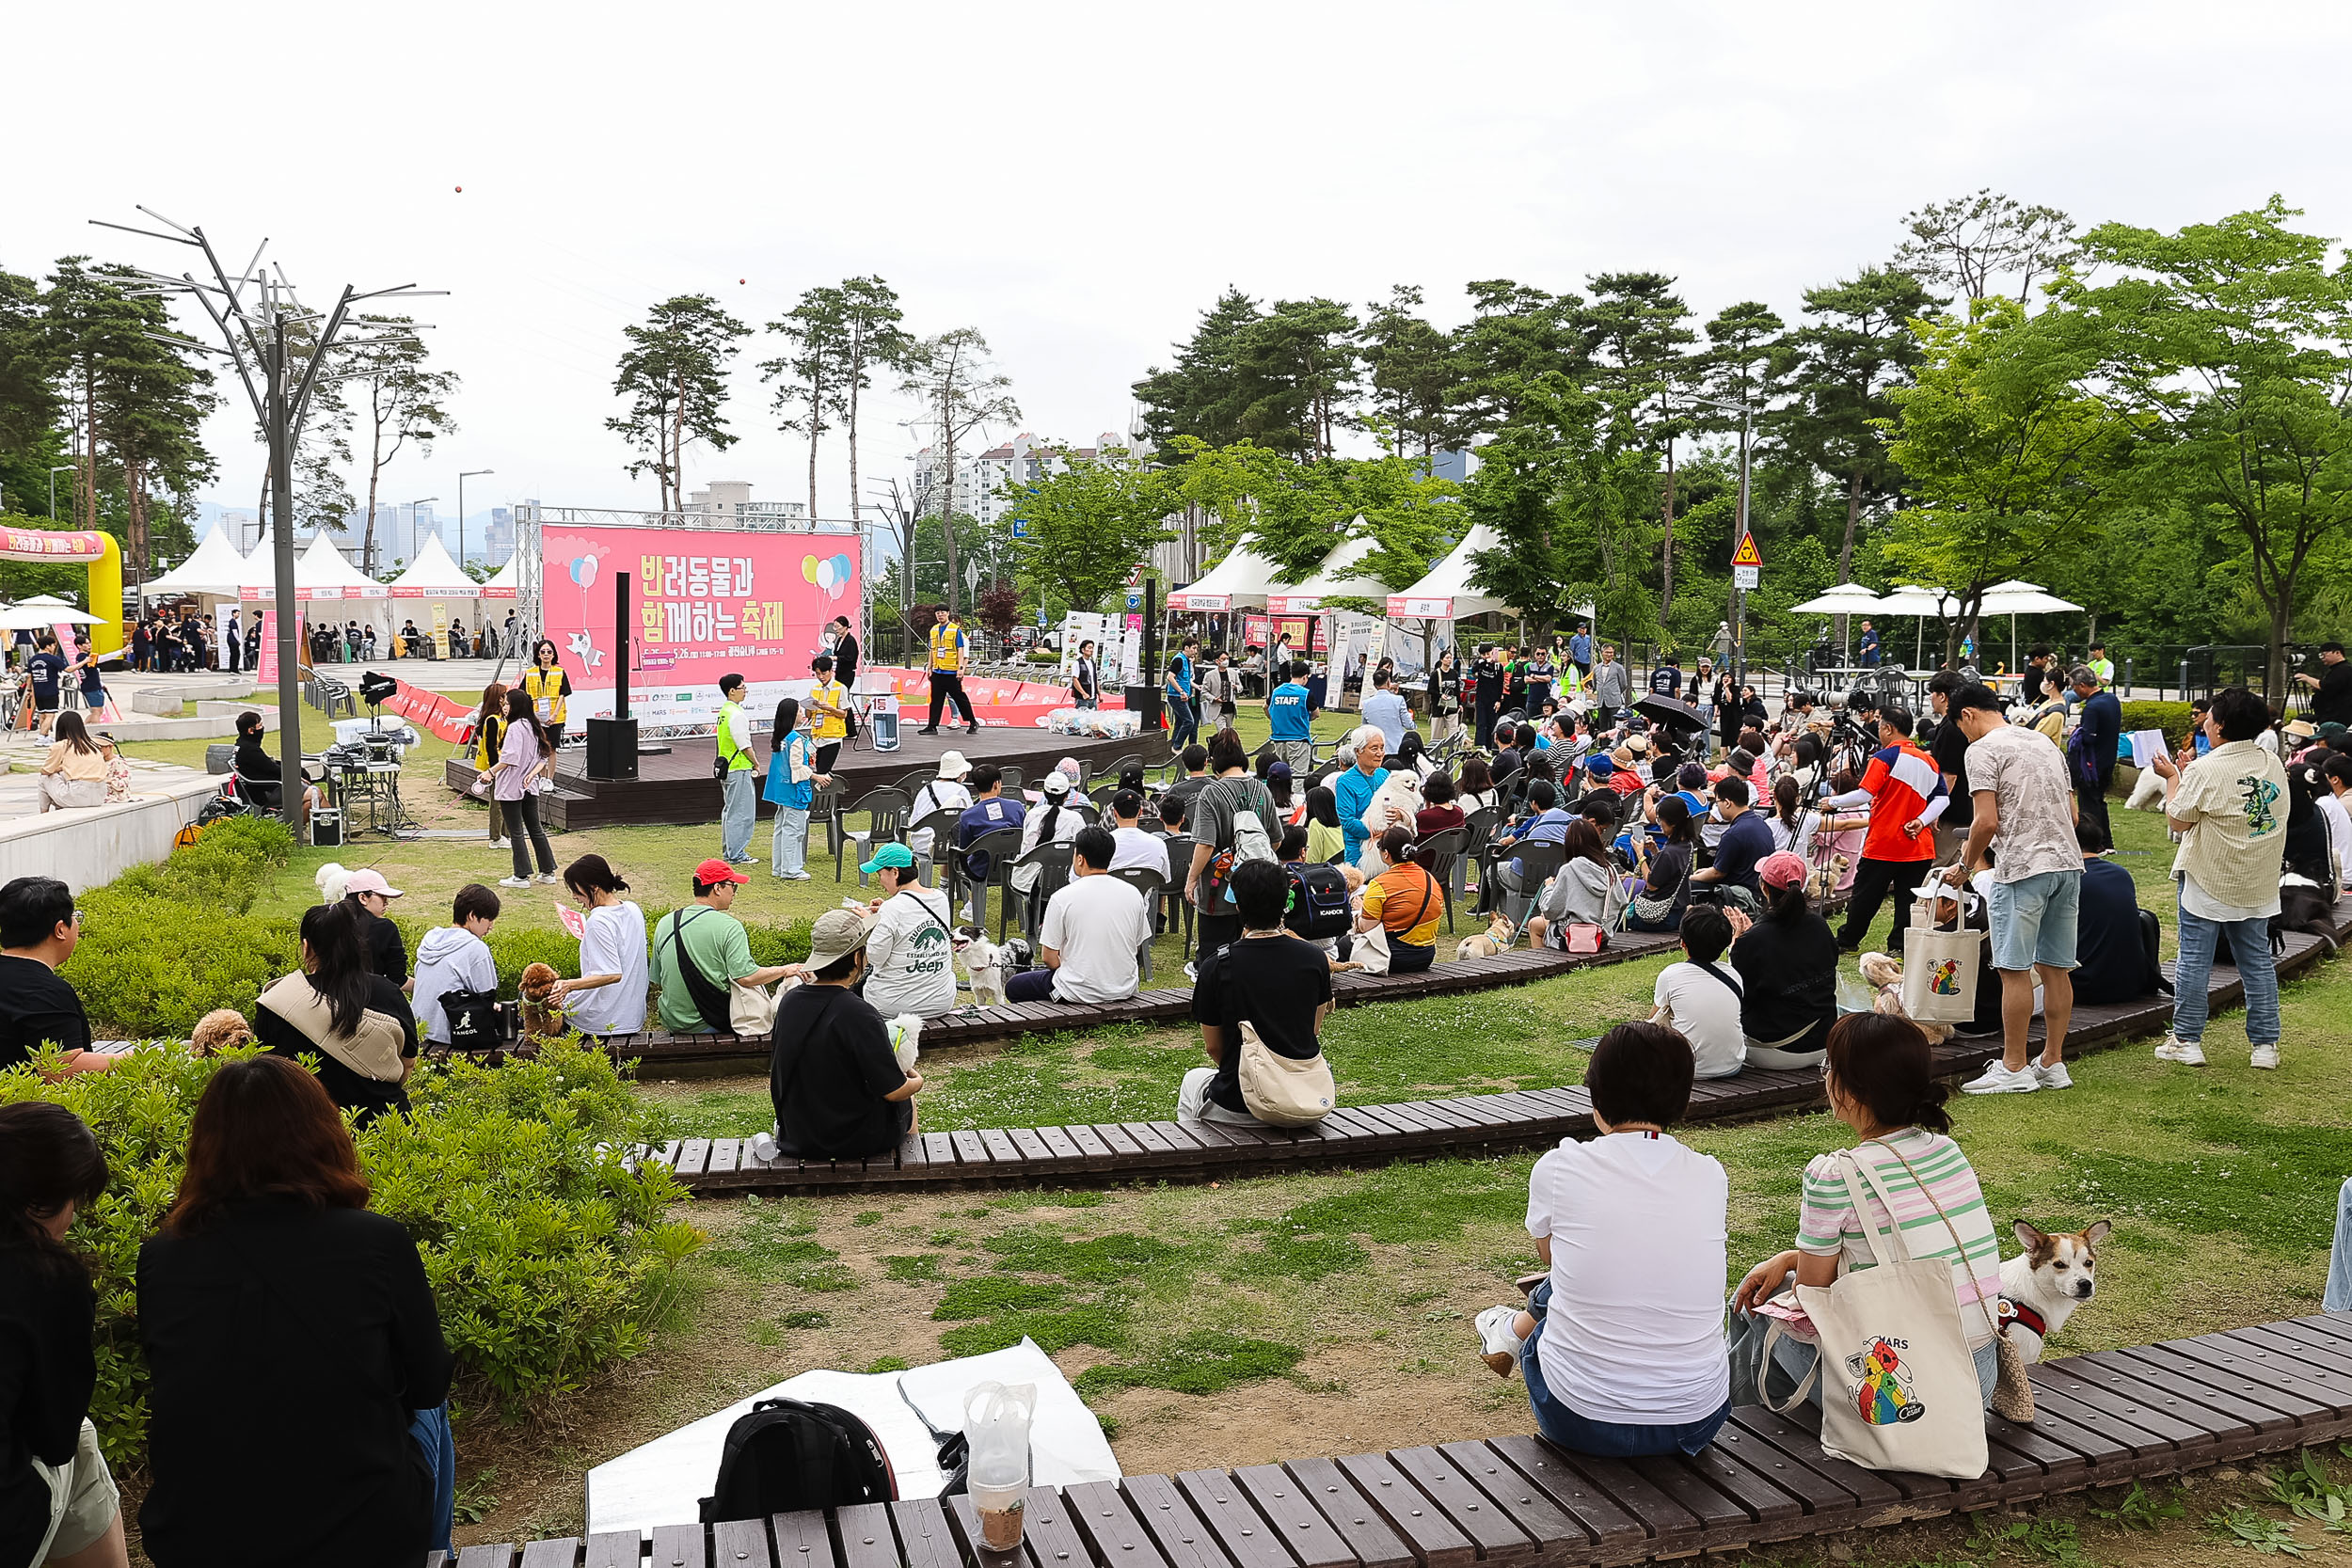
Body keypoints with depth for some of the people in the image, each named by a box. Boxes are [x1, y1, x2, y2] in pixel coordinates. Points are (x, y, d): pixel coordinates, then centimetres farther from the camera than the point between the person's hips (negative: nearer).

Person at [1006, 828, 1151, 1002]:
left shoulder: (1062, 897, -14)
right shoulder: (1133, 894, -2)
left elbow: (1048, 956, -10)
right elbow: (1138, 944, 9)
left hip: (1079, 993, -5)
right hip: (1125, 990, 5)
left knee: (1013, 987, 20)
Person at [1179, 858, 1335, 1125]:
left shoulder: (1216, 966, -14)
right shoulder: (1315, 958, -6)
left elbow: (1213, 1047, -2)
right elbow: (1314, 1030, 8)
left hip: (1238, 1108, -2)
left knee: (1193, 1080, 33)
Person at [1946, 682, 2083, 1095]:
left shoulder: (1983, 749, -5)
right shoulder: (2044, 743, 19)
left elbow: (1988, 821, -13)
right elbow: (2073, 814, 19)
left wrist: (1967, 862, 1)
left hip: (2021, 867, -8)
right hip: (2068, 861, 8)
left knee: (2014, 970, -2)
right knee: (2055, 968, 11)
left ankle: (2014, 1068, 2)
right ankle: (2053, 1064, 17)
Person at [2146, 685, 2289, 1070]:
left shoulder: (2206, 769, -16)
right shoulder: (2274, 765, 3)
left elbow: (2179, 820, -11)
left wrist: (2173, 777, 3)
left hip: (2209, 883, -5)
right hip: (2258, 886, 6)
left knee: (2194, 960, 3)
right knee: (2257, 960, 11)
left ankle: (2187, 1040, 7)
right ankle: (2266, 1044, 15)